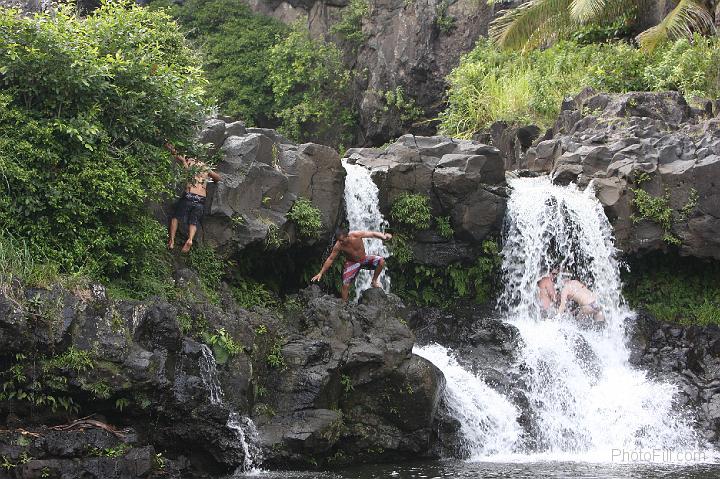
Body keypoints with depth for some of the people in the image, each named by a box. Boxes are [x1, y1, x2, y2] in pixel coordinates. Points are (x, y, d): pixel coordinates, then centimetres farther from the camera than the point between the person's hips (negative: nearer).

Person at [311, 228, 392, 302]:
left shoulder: (356, 235, -29)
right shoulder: (338, 246, -25)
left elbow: (372, 234, -22)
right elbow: (330, 259, -13)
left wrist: (384, 236, -41)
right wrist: (321, 273, -13)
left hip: (363, 259, 1)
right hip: (352, 263, -1)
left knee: (381, 261, -20)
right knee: (345, 285, -14)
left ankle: (374, 281, 1)